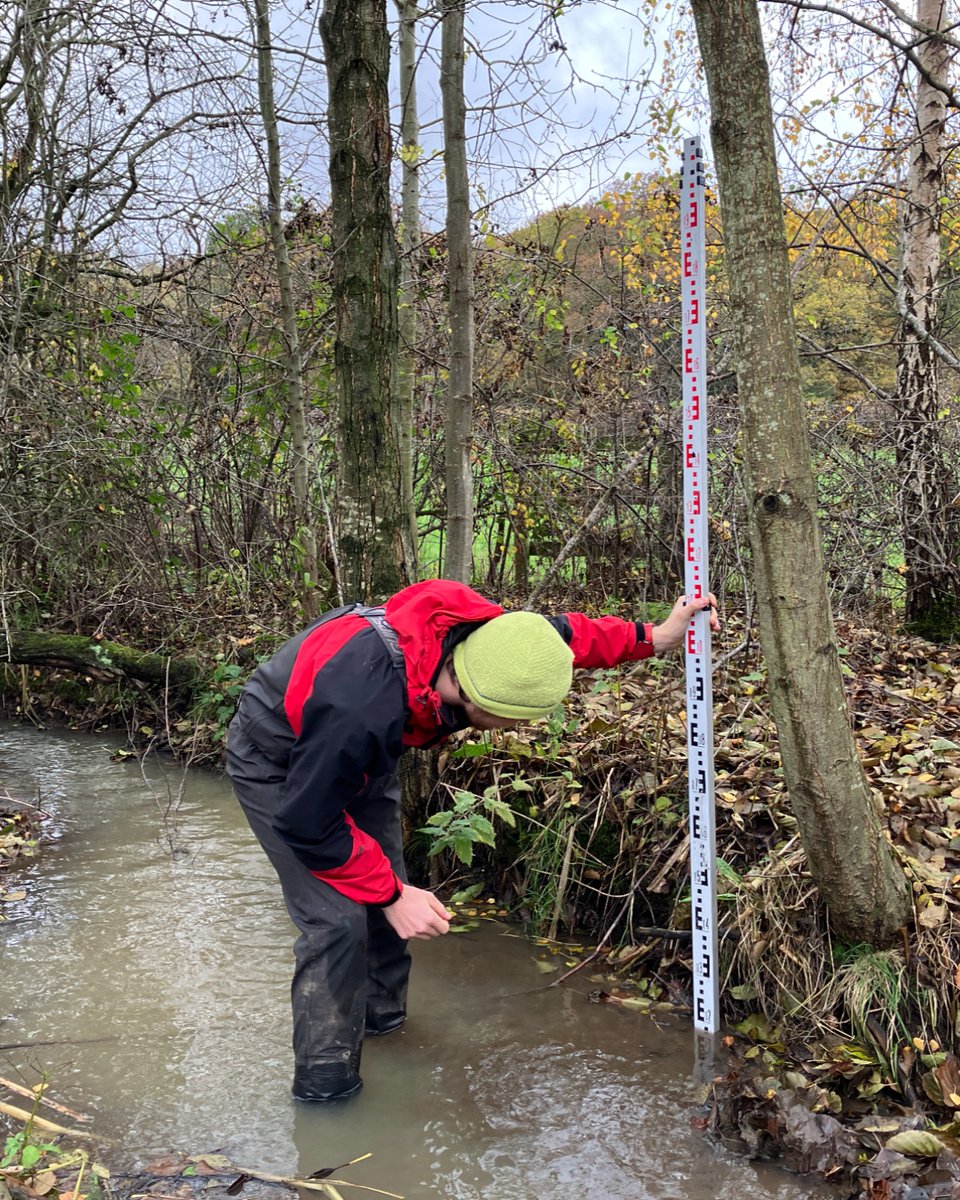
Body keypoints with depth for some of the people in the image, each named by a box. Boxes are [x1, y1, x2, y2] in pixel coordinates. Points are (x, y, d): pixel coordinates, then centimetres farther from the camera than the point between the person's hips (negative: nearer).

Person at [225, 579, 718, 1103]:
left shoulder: (482, 634, -27)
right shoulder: (362, 709, -46)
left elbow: (557, 633, -3)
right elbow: (307, 823, -31)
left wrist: (653, 637, -2)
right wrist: (391, 894, -25)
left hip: (360, 753, 7)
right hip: (278, 764, -7)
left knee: (385, 892, 12)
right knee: (338, 921, -13)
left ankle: (381, 1020, 36)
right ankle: (325, 1088, 5)